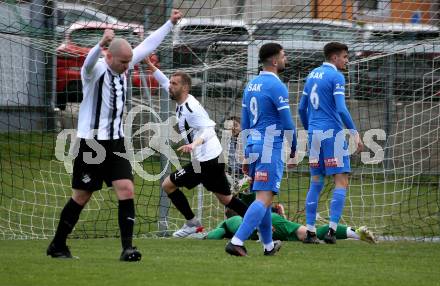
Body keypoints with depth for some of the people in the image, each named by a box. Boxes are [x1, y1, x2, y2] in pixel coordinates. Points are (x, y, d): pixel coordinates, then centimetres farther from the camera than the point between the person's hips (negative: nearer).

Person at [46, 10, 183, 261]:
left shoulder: (124, 67, 5)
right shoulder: (95, 70, -14)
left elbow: (148, 45, 16)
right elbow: (90, 61, -39)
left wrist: (171, 23, 19)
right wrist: (101, 44, -59)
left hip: (116, 143, 5)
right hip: (91, 143, -5)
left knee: (126, 190, -10)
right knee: (82, 196, 3)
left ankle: (127, 247, -11)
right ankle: (57, 245, 19)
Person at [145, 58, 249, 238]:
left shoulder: (191, 107, -19)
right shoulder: (182, 102, 9)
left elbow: (208, 130, -27)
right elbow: (164, 82, 24)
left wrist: (194, 144, -43)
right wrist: (150, 66, 18)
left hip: (206, 161, -10)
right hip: (214, 158, 10)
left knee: (168, 185, -3)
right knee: (225, 198, 16)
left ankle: (192, 223, 3)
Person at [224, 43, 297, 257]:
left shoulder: (251, 85, 13)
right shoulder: (276, 86, -13)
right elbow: (287, 123, -14)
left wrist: (246, 155, 21)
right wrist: (293, 151, 0)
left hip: (253, 144, 9)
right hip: (270, 147, -9)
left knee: (263, 197, 18)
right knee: (264, 198, -12)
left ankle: (268, 245, 26)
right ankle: (236, 242, -23)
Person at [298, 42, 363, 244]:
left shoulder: (312, 75, 15)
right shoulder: (336, 77, -9)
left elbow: (301, 109, 18)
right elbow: (341, 109, -18)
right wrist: (355, 133, -14)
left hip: (314, 134, 7)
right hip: (332, 133, -7)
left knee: (316, 183, 11)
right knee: (341, 182, -4)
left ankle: (310, 231, 8)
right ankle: (332, 230, -13)